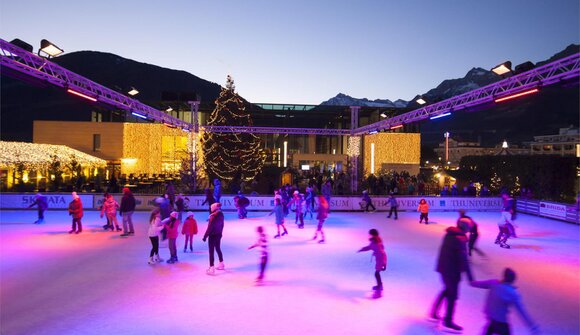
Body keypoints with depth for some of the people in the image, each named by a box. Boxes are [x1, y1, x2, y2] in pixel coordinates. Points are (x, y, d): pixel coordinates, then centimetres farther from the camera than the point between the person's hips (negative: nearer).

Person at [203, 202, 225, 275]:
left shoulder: (213, 216, -21)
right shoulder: (221, 215, 1)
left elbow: (209, 227, -19)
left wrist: (205, 236, -12)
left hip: (212, 235, -8)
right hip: (219, 234, 8)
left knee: (211, 251, -1)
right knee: (218, 249, 22)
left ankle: (212, 268, 0)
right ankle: (221, 264, 33)